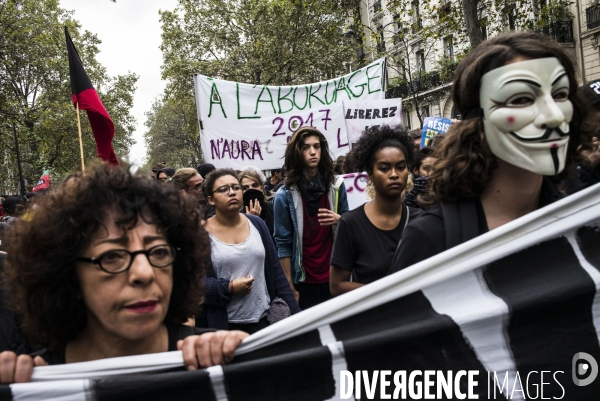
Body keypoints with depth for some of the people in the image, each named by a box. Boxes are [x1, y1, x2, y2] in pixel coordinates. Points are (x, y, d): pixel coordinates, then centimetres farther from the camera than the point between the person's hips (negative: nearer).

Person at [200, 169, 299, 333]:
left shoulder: (256, 224, 3)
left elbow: (275, 269, 5)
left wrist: (294, 311, 3)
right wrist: (228, 288, -19)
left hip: (263, 318, 3)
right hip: (223, 324, -3)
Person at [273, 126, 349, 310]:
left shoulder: (336, 186, 2)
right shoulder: (285, 195, -8)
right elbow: (283, 244, -7)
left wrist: (338, 220, -11)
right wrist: (289, 287, -8)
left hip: (334, 276, 3)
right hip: (304, 280, -2)